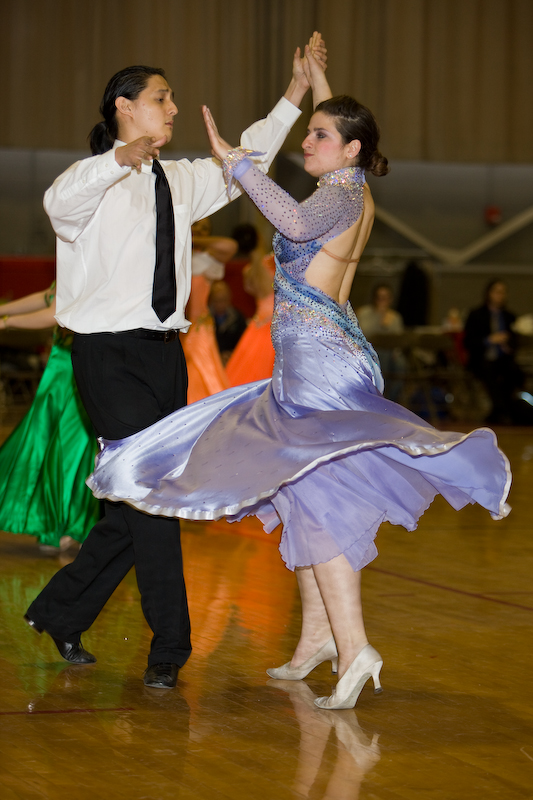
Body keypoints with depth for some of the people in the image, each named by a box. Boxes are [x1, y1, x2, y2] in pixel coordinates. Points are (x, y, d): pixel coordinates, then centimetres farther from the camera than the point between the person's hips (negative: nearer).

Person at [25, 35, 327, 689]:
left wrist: (297, 90, 21)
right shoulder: (98, 178, -8)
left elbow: (245, 160, 26)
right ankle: (169, 646, -5)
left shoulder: (178, 181, 15)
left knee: (140, 507, 10)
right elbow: (59, 203, -31)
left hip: (163, 353, 8)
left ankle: (61, 612, 25)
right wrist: (122, 158, -50)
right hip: (110, 356, -8)